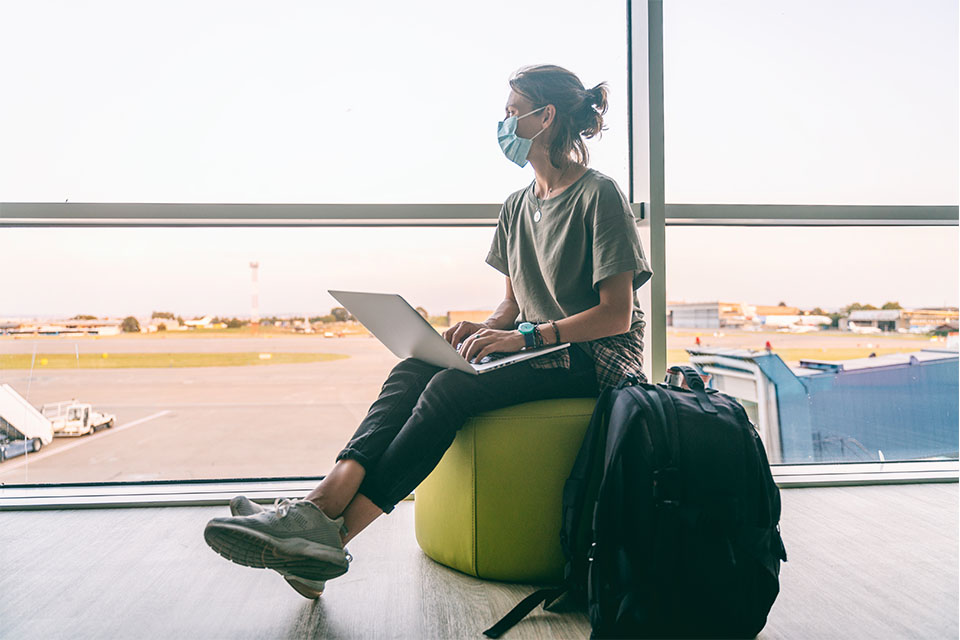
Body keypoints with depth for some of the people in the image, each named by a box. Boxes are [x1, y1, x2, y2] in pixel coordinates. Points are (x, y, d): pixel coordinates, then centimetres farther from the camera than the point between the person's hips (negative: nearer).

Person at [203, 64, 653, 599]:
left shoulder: (600, 195, -7)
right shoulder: (517, 207, 16)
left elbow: (617, 315, -12)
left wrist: (527, 335, -20)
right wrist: (487, 328, -5)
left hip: (595, 359, -6)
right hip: (538, 354, 7)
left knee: (451, 387, -30)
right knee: (412, 371, -20)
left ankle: (333, 534, -28)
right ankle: (324, 504, -32)